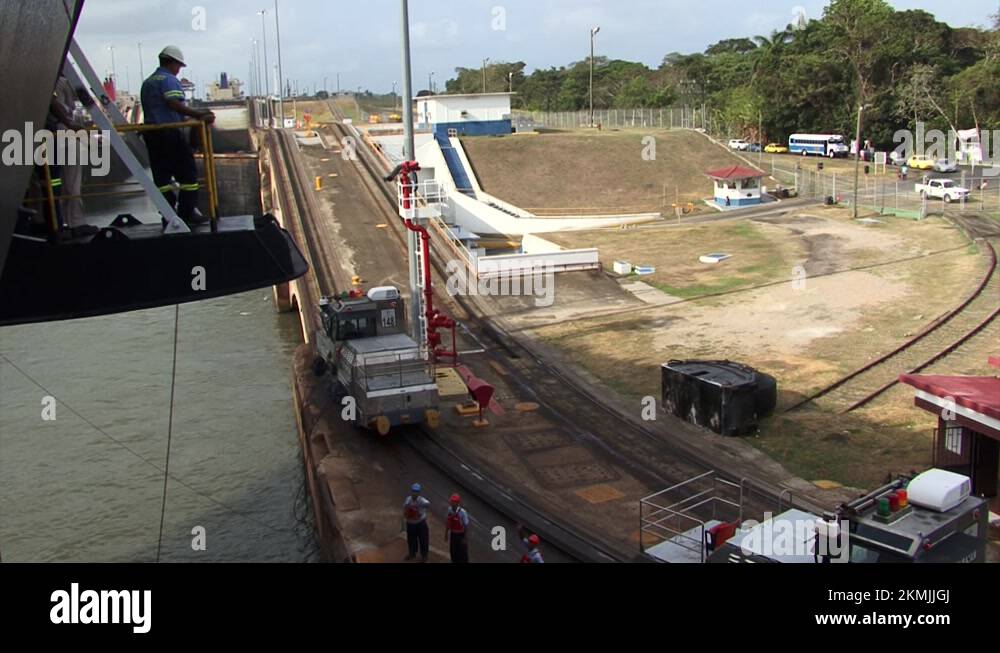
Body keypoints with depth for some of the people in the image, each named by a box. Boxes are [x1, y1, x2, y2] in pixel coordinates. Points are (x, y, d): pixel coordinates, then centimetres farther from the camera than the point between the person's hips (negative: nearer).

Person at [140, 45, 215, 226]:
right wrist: (200, 115, -29)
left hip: (151, 134, 8)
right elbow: (175, 104, -23)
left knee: (161, 176, 8)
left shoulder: (147, 83, 20)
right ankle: (187, 213, -2)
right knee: (187, 174, 0)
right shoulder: (169, 79, -7)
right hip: (170, 133, -8)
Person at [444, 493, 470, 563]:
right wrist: (446, 533, 12)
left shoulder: (462, 512, -25)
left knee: (462, 552, 11)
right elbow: (447, 522, 5)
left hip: (461, 535, -5)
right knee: (453, 551, 20)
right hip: (453, 534, 5)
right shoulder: (450, 510, -8)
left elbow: (466, 525, -18)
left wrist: (465, 538, -14)